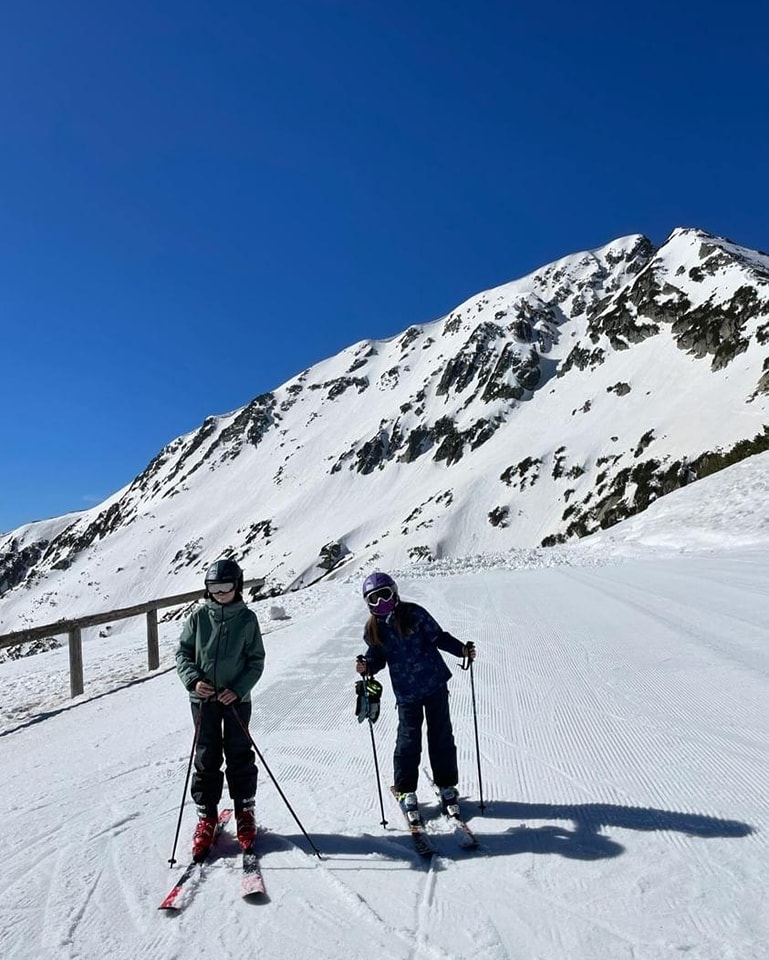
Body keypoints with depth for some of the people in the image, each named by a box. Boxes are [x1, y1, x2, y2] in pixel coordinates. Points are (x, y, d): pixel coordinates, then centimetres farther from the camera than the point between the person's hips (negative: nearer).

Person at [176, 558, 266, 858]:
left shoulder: (247, 619, -4)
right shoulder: (199, 617, -1)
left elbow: (256, 661, -2)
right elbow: (182, 652, 5)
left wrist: (238, 689, -14)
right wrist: (193, 679, -12)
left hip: (237, 698, -1)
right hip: (203, 698, 1)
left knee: (239, 756, 6)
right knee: (206, 759, 8)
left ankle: (245, 813, 23)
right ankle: (206, 817, 23)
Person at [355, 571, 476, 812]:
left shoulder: (414, 614, -9)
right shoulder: (373, 630, -2)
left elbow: (438, 637, -1)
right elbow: (378, 659, 8)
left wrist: (462, 649, -13)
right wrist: (367, 667, -13)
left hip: (435, 683, 0)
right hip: (406, 692, 1)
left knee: (441, 735, 8)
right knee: (408, 740, 0)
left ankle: (446, 785, 25)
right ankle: (405, 789, 20)